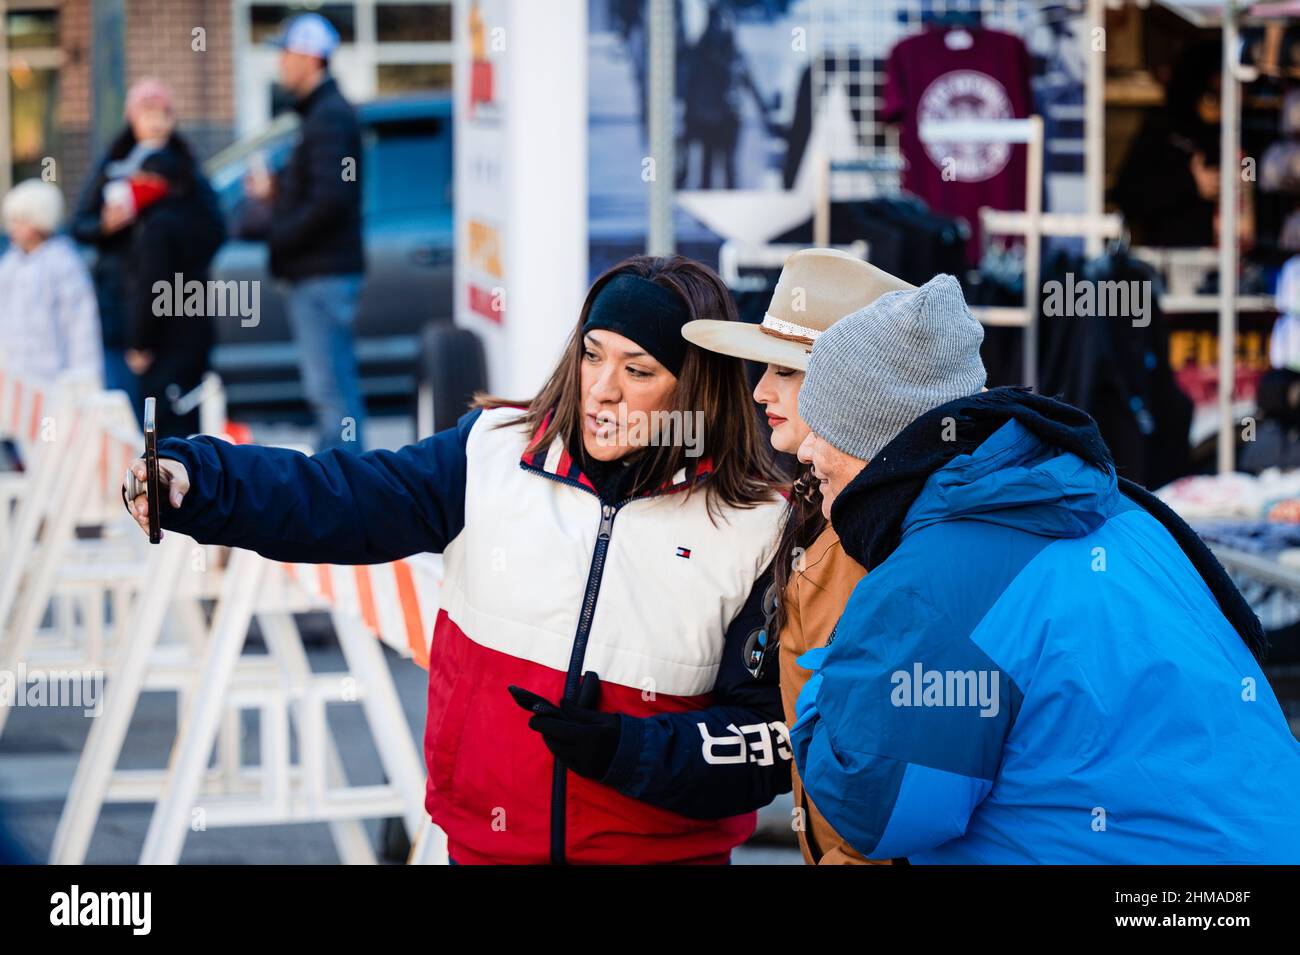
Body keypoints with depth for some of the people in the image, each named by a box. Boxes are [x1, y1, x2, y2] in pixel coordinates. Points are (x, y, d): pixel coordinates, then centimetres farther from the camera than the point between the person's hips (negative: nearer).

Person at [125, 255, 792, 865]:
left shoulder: (757, 530, -8)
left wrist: (620, 750, -20)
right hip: (485, 838, 2)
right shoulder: (497, 456, -2)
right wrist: (190, 481, -25)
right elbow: (337, 499, -11)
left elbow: (770, 737, -9)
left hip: (659, 847, -2)